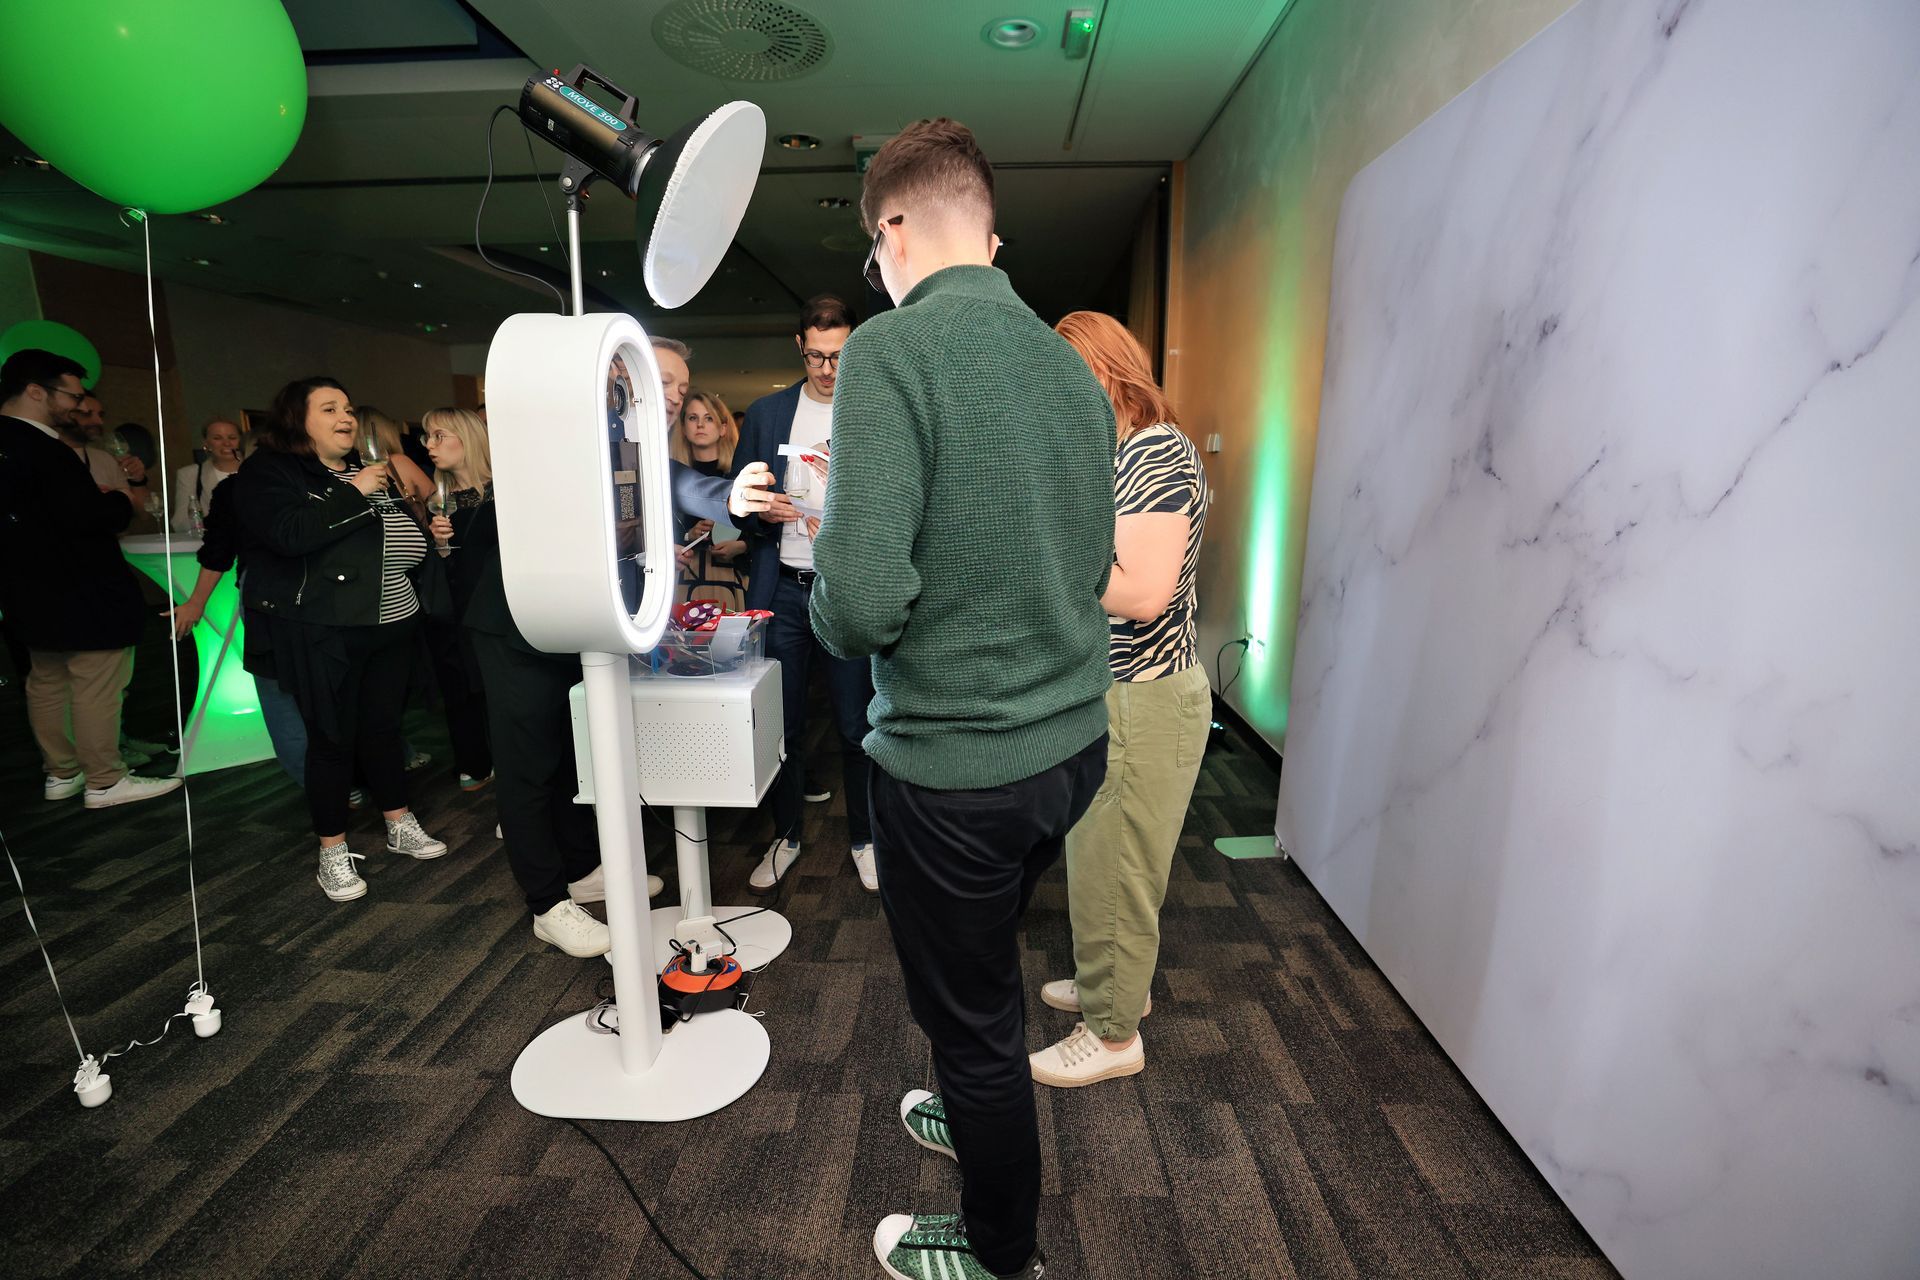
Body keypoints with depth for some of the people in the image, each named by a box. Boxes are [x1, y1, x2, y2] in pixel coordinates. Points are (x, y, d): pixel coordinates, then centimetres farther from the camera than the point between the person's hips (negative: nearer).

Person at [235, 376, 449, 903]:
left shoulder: (366, 470, 16)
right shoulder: (269, 471, -5)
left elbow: (400, 533, 25)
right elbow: (288, 533, -24)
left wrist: (431, 536, 5)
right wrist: (352, 493, -19)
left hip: (390, 623, 6)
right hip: (322, 632, -6)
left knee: (384, 726, 14)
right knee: (332, 738, 2)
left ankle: (400, 825, 27)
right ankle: (333, 853, 15)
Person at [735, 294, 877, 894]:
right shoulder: (765, 412, 8)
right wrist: (761, 512, -10)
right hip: (782, 590, 2)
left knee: (856, 726, 5)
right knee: (782, 723, 11)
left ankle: (864, 839, 24)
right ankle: (785, 836, 29)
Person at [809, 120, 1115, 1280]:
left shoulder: (892, 350, -17)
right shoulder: (1070, 362, 5)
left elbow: (865, 597, -26)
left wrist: (837, 623, -4)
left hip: (957, 763, -7)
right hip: (1073, 741, 7)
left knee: (974, 1012, 16)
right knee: (990, 974, 31)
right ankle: (985, 1119, 57)